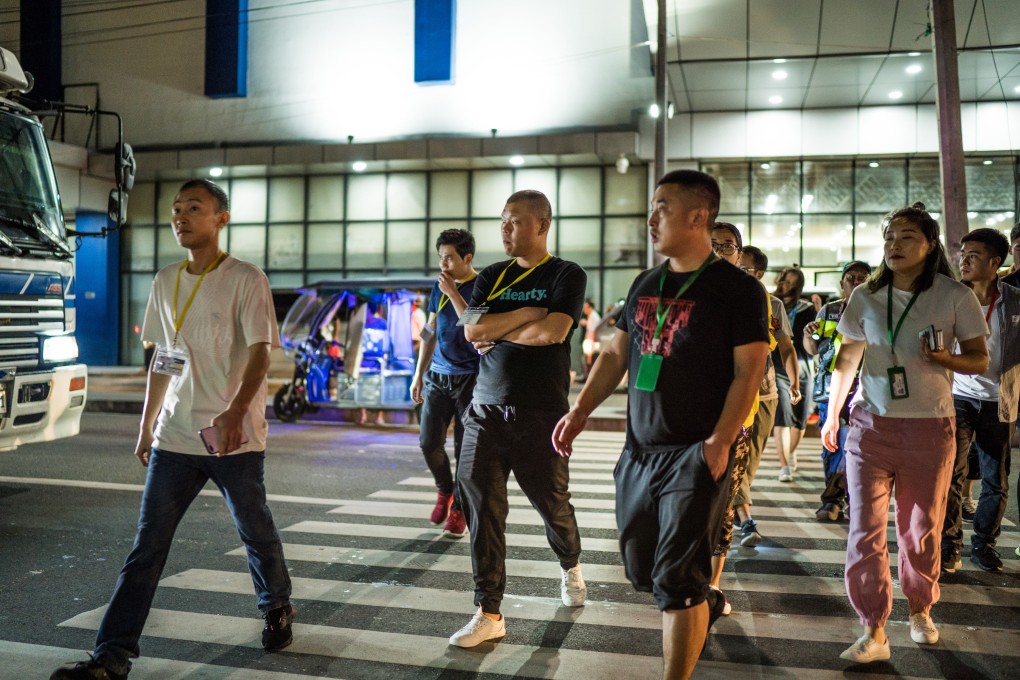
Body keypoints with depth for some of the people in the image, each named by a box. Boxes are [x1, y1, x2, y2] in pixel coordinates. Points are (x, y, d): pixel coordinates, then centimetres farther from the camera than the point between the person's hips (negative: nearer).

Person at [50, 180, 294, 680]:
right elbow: (162, 360, 17)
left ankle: (278, 610, 37)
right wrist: (146, 426, 16)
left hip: (236, 437, -4)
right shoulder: (164, 282, 11)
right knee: (147, 544, 1)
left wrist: (235, 413, -31)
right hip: (174, 438, 5)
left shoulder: (246, 280, -7)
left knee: (255, 532, 12)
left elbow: (259, 353, -15)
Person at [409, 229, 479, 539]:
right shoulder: (438, 287, 9)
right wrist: (418, 374, 14)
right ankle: (445, 492, 28)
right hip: (437, 376, 5)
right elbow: (430, 333, 15)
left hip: (469, 378, -5)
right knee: (429, 442, 2)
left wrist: (454, 294, -19)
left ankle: (458, 508, 15)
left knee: (464, 448, 0)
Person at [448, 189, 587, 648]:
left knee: (553, 504, 10)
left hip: (541, 416, -3)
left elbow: (553, 331, -18)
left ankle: (571, 568, 42)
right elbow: (472, 330, -4)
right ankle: (489, 613, 9)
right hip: (486, 410, 4)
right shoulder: (491, 278, 11)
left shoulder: (567, 276, -1)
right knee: (482, 509, -1)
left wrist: (498, 331, -7)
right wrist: (525, 314, -10)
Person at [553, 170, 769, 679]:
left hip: (696, 454, -7)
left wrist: (720, 441, -19)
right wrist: (579, 413, 4)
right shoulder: (645, 284, 12)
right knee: (641, 571, 18)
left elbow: (748, 372, -11)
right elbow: (615, 355, 14)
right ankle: (708, 604, 47)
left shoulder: (736, 288, -7)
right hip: (639, 451, 7)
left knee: (676, 582, -6)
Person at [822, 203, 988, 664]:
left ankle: (920, 610, 36)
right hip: (870, 425, 1)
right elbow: (847, 359, 9)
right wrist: (832, 415, 10)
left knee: (921, 530, 12)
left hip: (929, 427, -1)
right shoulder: (865, 297, 2)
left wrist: (947, 360, -20)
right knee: (865, 530, -3)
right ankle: (873, 632, 5)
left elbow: (980, 359, 2)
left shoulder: (956, 297, -4)